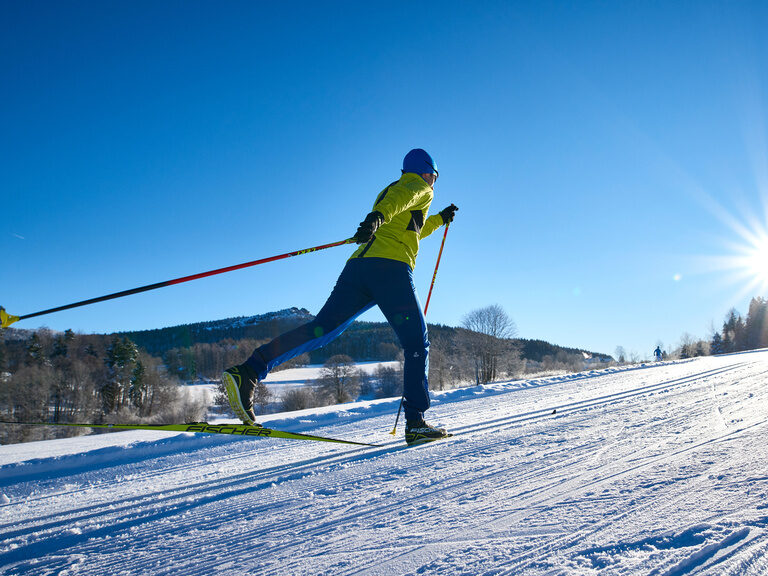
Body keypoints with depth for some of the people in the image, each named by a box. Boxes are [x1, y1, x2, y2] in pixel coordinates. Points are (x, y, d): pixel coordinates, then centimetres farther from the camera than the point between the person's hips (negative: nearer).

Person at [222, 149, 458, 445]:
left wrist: (439, 220, 64)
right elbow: (399, 199, -12)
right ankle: (415, 423, -6)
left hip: (357, 265, 7)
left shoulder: (388, 189, 39)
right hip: (390, 267, -7)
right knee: (416, 343, 1)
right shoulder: (420, 188, 14)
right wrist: (377, 216, -32)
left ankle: (248, 372, -24)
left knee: (322, 329, -7)